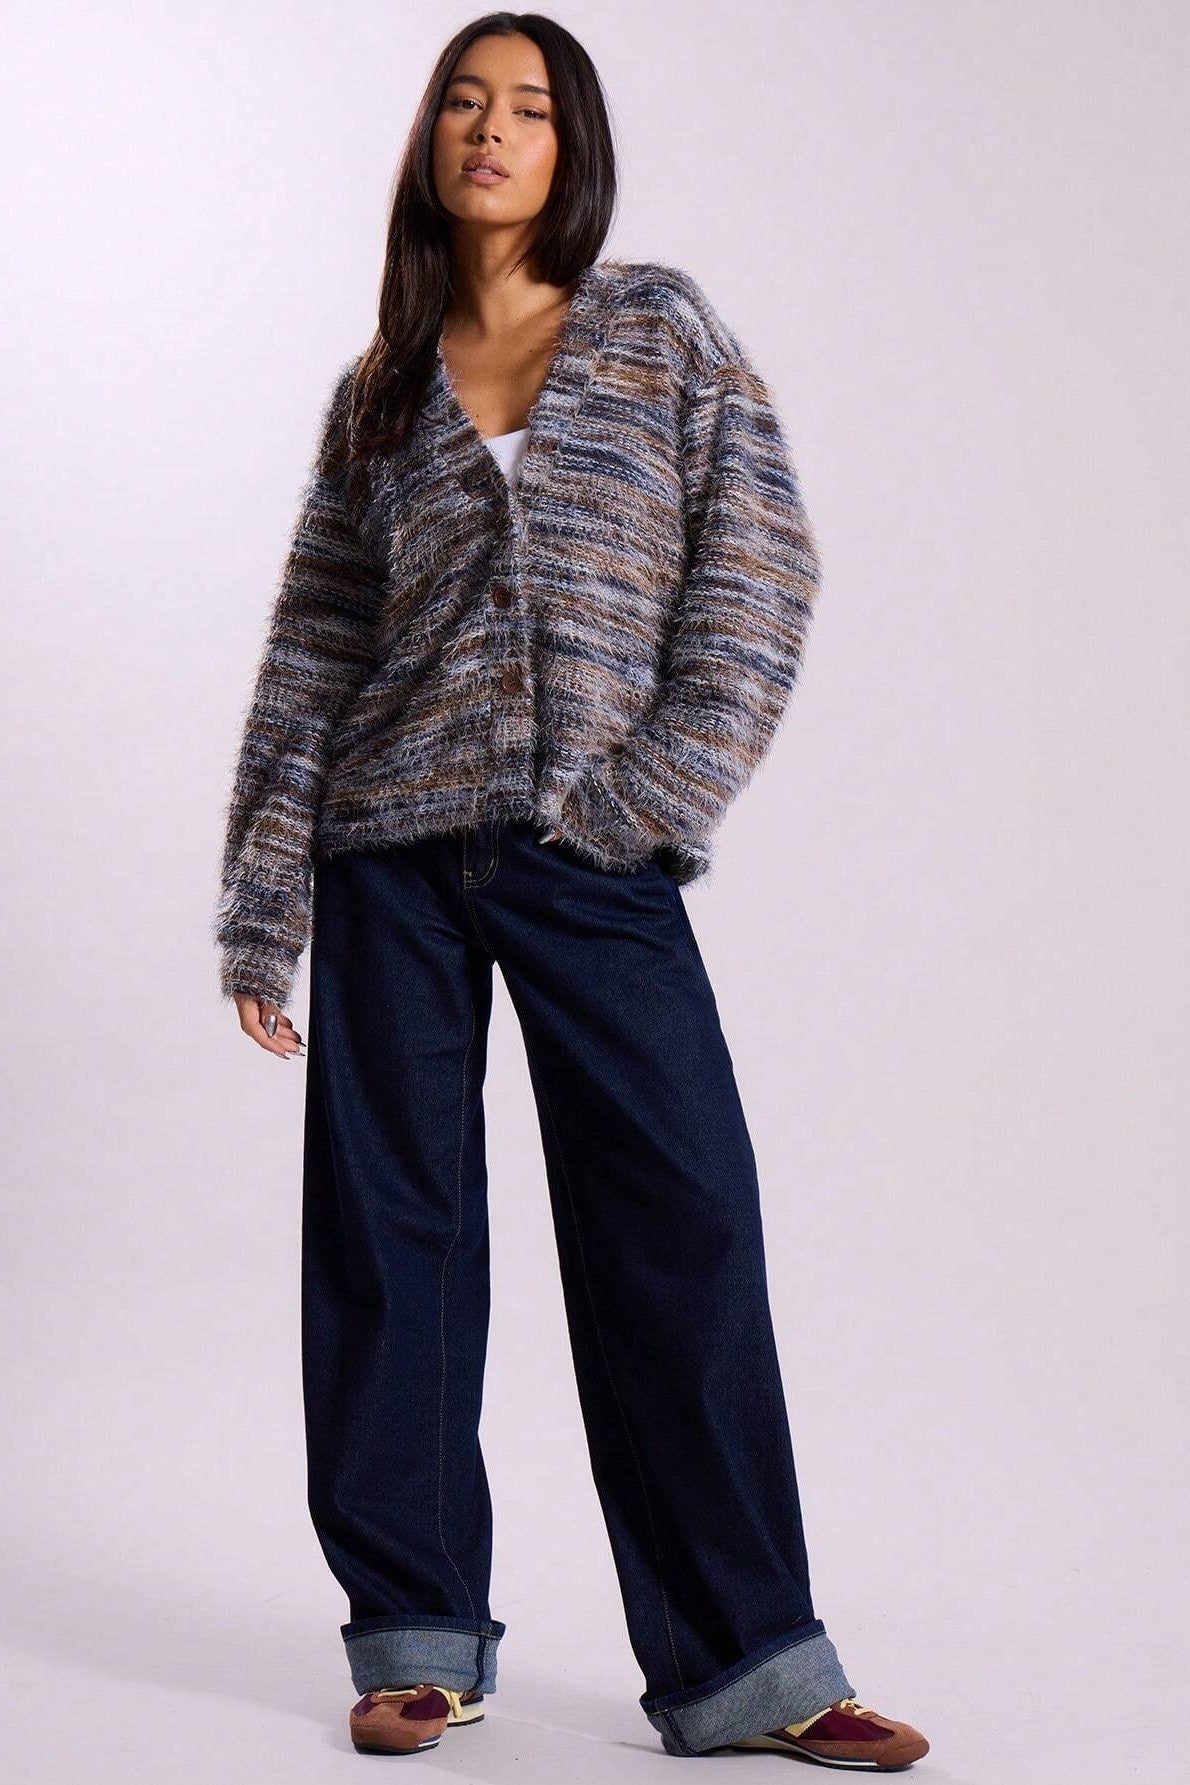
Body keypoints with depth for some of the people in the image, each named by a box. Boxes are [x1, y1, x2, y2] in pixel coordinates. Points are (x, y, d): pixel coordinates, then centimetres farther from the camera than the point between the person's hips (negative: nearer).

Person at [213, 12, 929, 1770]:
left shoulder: (664, 329, 8)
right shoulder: (379, 391, 13)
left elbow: (761, 571, -1)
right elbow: (312, 649, 11)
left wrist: (656, 789, -11)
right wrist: (260, 902, 5)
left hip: (595, 856, -2)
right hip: (395, 851, 3)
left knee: (683, 1228, -6)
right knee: (389, 1233, 3)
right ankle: (418, 1638, 14)